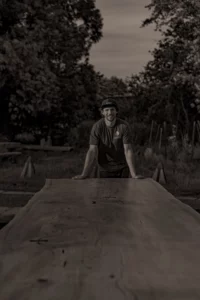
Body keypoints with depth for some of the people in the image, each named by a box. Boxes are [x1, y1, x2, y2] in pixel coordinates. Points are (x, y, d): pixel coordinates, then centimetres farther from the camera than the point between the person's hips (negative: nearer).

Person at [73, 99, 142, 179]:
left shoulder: (124, 126, -13)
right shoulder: (97, 127, -13)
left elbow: (128, 150, -17)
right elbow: (92, 151, -18)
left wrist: (134, 174, -25)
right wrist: (84, 174, -27)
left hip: (122, 169, 0)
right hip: (104, 169, 0)